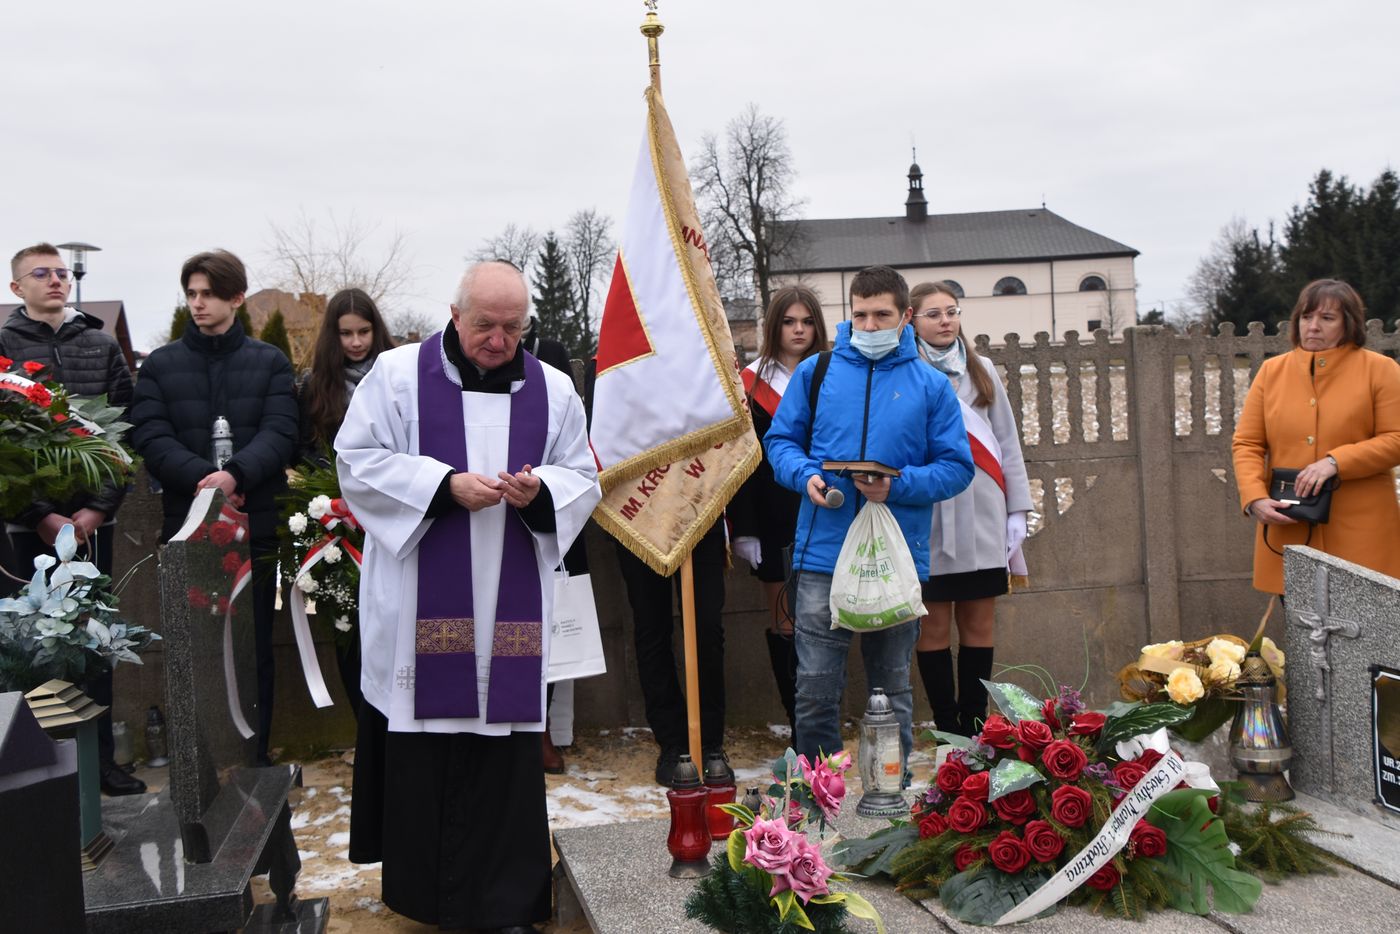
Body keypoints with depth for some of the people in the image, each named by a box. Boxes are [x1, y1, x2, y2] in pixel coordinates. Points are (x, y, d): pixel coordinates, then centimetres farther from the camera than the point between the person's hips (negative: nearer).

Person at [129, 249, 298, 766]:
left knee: (255, 644, 6)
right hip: (185, 524, 1)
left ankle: (255, 753, 18)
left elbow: (280, 433, -5)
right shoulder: (159, 365, 9)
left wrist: (235, 474, -22)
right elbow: (151, 437, -3)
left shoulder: (270, 363, 7)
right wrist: (202, 478, -19)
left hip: (256, 524, 0)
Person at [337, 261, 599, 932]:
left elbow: (582, 479, 10)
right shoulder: (399, 373, 2)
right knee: (421, 749, 4)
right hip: (419, 608, -2)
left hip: (509, 608, 2)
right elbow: (359, 462, -3)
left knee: (504, 742, 3)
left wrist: (541, 492, -13)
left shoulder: (552, 390, 9)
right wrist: (445, 485, -15)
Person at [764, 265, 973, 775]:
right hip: (822, 555, 0)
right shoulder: (815, 372, 7)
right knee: (815, 690, 1)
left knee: (893, 691, 13)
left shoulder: (930, 385, 5)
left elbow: (956, 466, 3)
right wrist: (806, 476, -9)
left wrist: (899, 485, -14)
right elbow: (780, 440, 12)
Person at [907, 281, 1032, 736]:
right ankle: (946, 729, 12)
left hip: (981, 516, 3)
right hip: (926, 517, -3)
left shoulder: (981, 370, 13)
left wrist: (1017, 509, 9)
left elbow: (1006, 442, 14)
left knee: (979, 625, 6)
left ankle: (974, 725, 16)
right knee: (933, 627, 2)